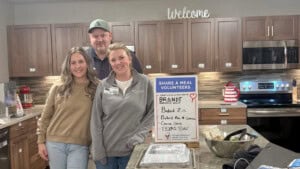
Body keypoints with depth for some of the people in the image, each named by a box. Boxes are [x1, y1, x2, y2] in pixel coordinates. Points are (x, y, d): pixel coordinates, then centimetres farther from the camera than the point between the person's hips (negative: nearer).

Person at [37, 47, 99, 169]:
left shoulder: (96, 89, -4)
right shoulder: (57, 88, -1)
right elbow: (45, 116, 6)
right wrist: (41, 141, 4)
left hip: (80, 146, -1)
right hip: (55, 143, 2)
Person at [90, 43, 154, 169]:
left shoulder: (144, 82, -1)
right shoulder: (104, 85, 0)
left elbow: (152, 112, 1)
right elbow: (96, 120, 0)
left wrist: (140, 135, -11)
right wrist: (97, 150, -4)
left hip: (132, 149, -1)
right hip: (106, 150, 1)